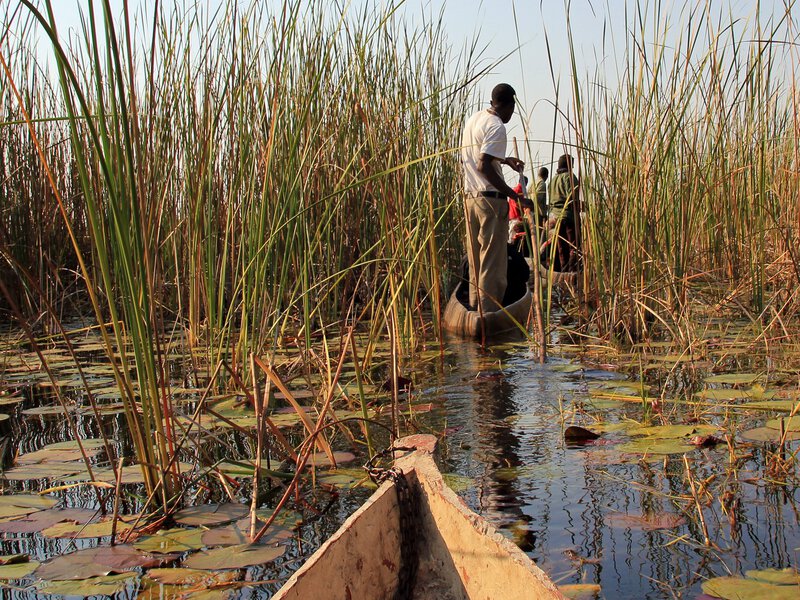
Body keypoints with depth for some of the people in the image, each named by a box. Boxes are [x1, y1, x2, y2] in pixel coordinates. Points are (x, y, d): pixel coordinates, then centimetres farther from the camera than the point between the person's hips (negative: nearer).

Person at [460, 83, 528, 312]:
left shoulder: (474, 119, 13)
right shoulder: (496, 127, -14)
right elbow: (484, 167, -22)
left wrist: (504, 160, 29)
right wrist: (513, 195, -20)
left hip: (470, 197, 9)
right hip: (491, 199, -9)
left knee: (475, 259, 13)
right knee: (493, 261, -4)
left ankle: (475, 308, 18)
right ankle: (488, 313, -4)